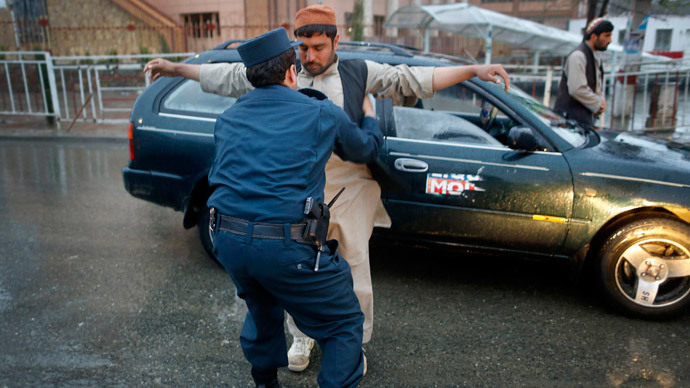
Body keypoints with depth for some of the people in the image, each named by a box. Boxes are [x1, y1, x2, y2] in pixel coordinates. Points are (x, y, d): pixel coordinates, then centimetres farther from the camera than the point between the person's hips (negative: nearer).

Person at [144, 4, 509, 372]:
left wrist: (473, 70, -7)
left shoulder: (359, 72, 4)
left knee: (355, 272, 9)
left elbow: (413, 79, 0)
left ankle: (354, 342, 33)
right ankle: (301, 337, 39)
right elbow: (229, 76, 13)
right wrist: (175, 68, 15)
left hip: (352, 189, -1)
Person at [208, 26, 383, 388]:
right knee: (344, 323, 13)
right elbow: (365, 148, 20)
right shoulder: (322, 113, 3)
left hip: (226, 239, 6)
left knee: (263, 309, 34)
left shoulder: (227, 118, 14)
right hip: (286, 245, -6)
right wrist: (369, 116, 42)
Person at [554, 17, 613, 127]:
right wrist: (598, 104, -9)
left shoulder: (596, 57, 18)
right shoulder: (578, 56, -13)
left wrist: (601, 100, 7)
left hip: (586, 116, 10)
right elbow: (577, 89, -21)